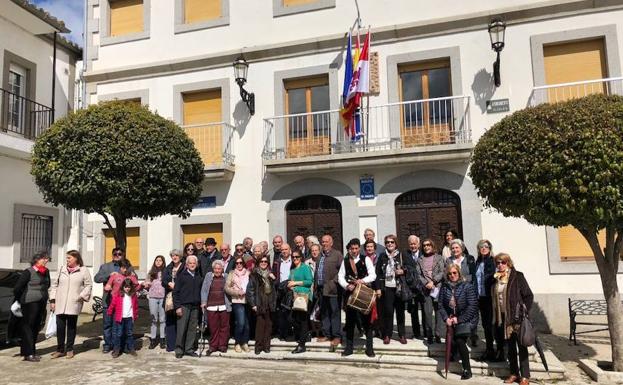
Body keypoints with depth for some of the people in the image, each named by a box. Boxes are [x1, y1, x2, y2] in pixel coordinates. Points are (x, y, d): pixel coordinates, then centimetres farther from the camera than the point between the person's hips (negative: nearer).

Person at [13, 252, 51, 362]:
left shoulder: (46, 272, 9)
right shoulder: (28, 272, -10)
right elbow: (17, 288, -9)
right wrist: (19, 300, 2)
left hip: (42, 303, 7)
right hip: (30, 303, -7)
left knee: (36, 327, 11)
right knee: (28, 326, -2)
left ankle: (31, 351, 19)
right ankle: (28, 354, 0)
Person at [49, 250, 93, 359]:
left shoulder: (83, 270, 1)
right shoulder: (62, 269, 10)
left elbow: (89, 285, 1)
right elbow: (55, 284, 12)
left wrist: (82, 296, -10)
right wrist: (52, 300, 7)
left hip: (74, 304, -3)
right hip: (60, 304, 3)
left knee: (71, 326, 6)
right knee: (60, 326, 2)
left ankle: (69, 349, 18)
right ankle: (60, 349, 14)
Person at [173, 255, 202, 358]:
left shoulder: (198, 277, 13)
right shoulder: (181, 275, 1)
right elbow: (175, 292, -3)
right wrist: (177, 306, -9)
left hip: (195, 306, 4)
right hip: (184, 306, -4)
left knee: (192, 329, 6)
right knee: (181, 328, -3)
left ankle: (189, 349, 15)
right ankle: (179, 350, 8)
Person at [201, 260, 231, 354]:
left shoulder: (226, 277, 7)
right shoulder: (208, 276, 8)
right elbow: (204, 290, 8)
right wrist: (203, 302, -1)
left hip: (224, 306, 0)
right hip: (211, 306, 0)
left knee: (224, 326, 3)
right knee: (213, 327, 3)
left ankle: (222, 345, 15)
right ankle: (213, 346, 16)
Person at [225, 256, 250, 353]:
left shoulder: (248, 273, 10)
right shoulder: (232, 274, 6)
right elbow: (227, 288, 0)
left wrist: (246, 291, -6)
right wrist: (237, 292, -11)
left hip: (247, 301, 3)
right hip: (237, 301, -3)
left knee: (247, 323, 4)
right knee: (240, 323, -12)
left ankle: (245, 343, 19)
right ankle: (237, 343, 5)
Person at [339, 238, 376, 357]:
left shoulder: (366, 259, 1)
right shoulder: (345, 261, 9)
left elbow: (373, 275, -7)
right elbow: (340, 277, 6)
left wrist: (362, 281, -23)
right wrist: (347, 285, -13)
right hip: (350, 293, 3)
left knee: (366, 320, 2)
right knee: (350, 320, 9)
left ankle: (369, 348, 12)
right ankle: (349, 347, 19)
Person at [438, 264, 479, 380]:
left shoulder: (467, 286, -12)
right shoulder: (444, 287, -1)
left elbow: (472, 306, -15)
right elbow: (441, 305, 2)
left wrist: (459, 319, -16)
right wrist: (446, 318, -12)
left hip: (466, 319, -4)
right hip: (451, 319, 4)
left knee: (460, 341, -18)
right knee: (452, 341, -6)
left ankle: (467, 369, -5)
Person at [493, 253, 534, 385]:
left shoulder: (517, 276, -7)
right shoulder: (496, 278, 8)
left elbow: (529, 296, -7)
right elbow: (493, 297, 18)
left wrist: (524, 313, -10)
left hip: (517, 316, -5)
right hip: (503, 317, 5)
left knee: (521, 346, 2)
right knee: (510, 346, 13)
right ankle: (514, 373, 23)